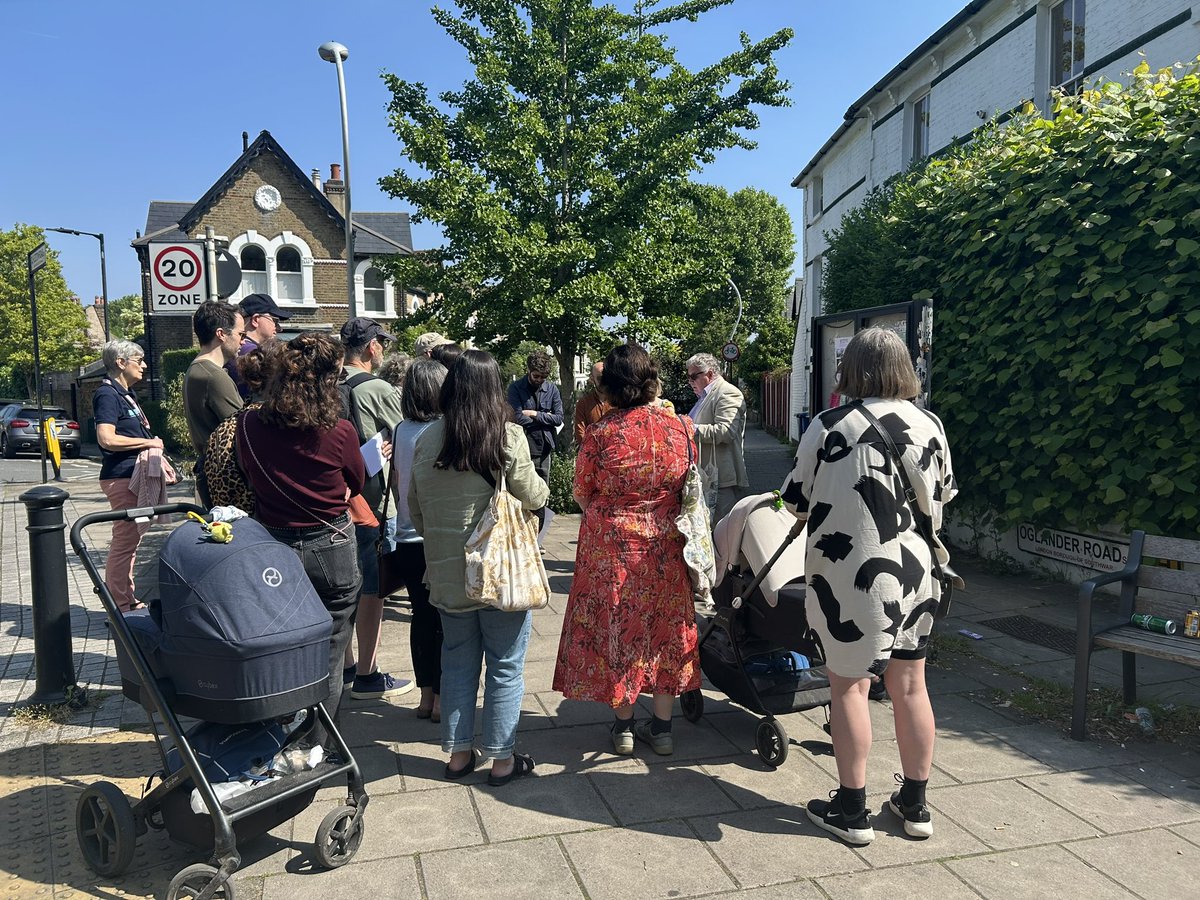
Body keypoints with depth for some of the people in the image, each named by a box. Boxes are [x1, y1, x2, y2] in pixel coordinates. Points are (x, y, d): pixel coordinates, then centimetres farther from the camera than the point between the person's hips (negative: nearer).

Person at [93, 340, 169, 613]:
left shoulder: (126, 394, 17)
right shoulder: (107, 394, -13)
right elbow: (106, 438, -24)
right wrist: (149, 442, -16)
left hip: (134, 475, 10)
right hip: (121, 477, -10)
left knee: (131, 539, 16)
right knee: (125, 540, -6)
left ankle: (128, 600, 26)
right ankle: (119, 608, 0)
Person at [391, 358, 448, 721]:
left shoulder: (400, 431, 2)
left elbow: (395, 482, 10)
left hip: (407, 538, 5)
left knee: (421, 616, 14)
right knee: (446, 619, 6)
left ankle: (425, 694, 22)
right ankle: (441, 698, 13)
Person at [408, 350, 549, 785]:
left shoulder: (427, 439, 0)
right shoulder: (508, 437, -13)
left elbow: (415, 507, 8)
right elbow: (534, 497, -8)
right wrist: (542, 488, 14)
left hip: (447, 573, 4)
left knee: (457, 662, 17)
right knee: (505, 667, 9)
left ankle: (458, 753, 27)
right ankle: (502, 758, 18)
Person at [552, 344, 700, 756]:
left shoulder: (600, 433, -14)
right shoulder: (679, 426, -7)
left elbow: (581, 494, -3)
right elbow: (689, 489, 6)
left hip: (610, 546, -2)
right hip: (665, 547, 2)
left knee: (616, 624, 12)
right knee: (664, 627, 14)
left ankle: (624, 726, 22)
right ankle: (662, 726, 24)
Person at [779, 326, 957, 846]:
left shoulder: (829, 427, -11)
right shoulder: (929, 425, 0)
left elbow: (795, 502, -3)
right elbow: (944, 496, 15)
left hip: (850, 575, -4)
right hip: (916, 573, 5)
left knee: (849, 686, 8)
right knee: (910, 687, 15)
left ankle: (851, 810, 18)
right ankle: (915, 805, 30)